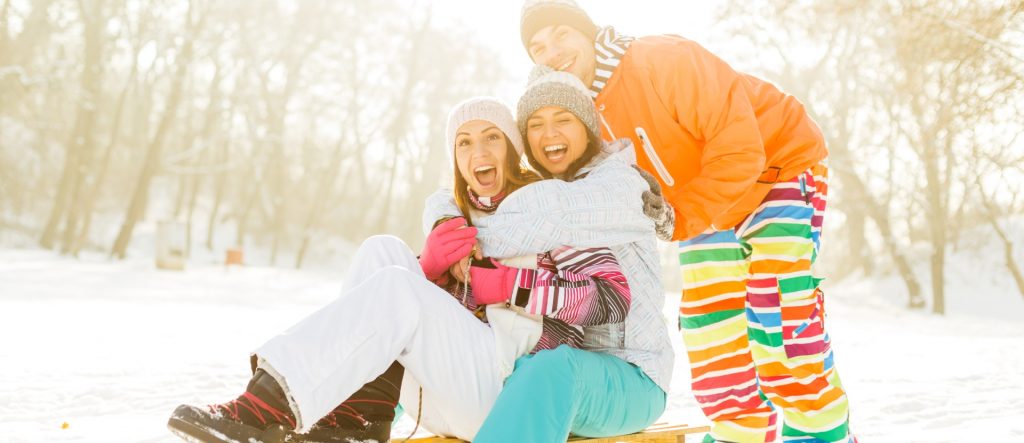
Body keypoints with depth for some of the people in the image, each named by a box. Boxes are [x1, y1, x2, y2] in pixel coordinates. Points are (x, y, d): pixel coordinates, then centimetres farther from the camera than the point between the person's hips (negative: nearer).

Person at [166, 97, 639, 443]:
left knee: (397, 287, -26)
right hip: (445, 399, 6)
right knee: (384, 250, -8)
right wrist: (429, 264, -9)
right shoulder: (459, 222, 20)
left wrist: (511, 285, -14)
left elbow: (614, 299, -8)